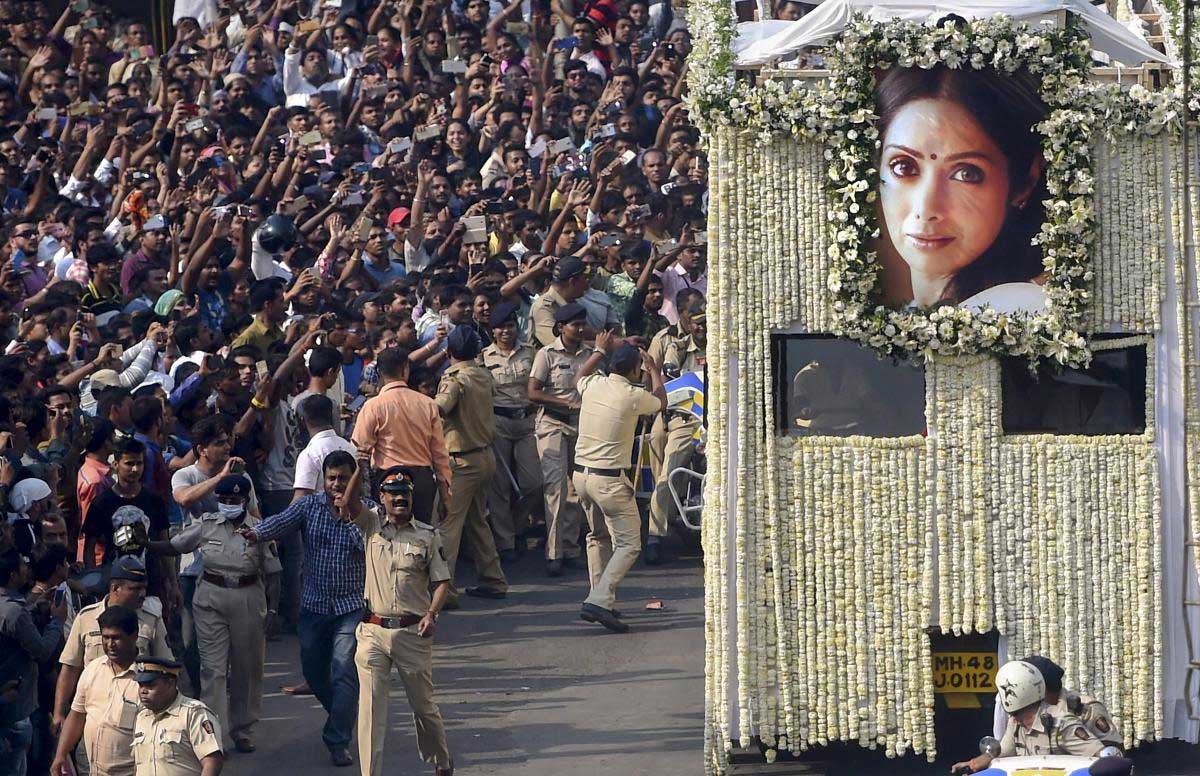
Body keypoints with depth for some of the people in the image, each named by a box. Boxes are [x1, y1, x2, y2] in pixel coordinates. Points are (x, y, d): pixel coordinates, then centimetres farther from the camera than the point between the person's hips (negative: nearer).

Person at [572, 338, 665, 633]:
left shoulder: (593, 385, 1)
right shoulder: (633, 396, -13)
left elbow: (579, 376, 29)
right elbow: (661, 401, 12)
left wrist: (600, 350, 42)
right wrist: (655, 371, 29)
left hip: (581, 474, 7)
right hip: (610, 480, -7)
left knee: (598, 537, 23)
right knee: (628, 544, -4)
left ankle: (600, 599, 23)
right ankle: (599, 601, -20)